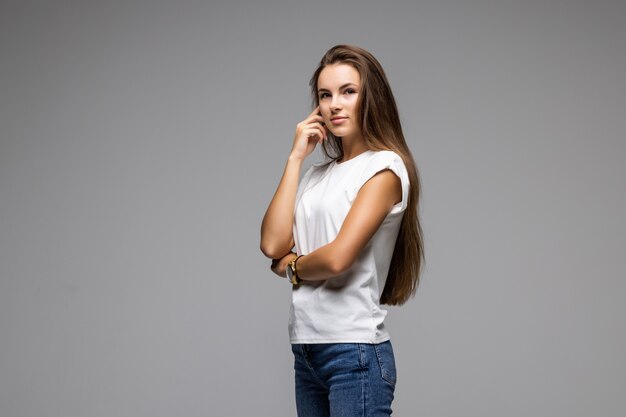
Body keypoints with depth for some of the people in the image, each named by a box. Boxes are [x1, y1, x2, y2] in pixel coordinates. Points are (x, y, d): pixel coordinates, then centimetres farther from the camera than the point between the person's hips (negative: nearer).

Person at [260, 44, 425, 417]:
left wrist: (292, 266, 3)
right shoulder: (318, 174, 14)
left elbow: (338, 257, -17)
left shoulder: (384, 167, -7)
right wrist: (296, 158, 3)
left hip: (355, 351, -7)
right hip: (306, 347, 7)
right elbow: (273, 245, 0)